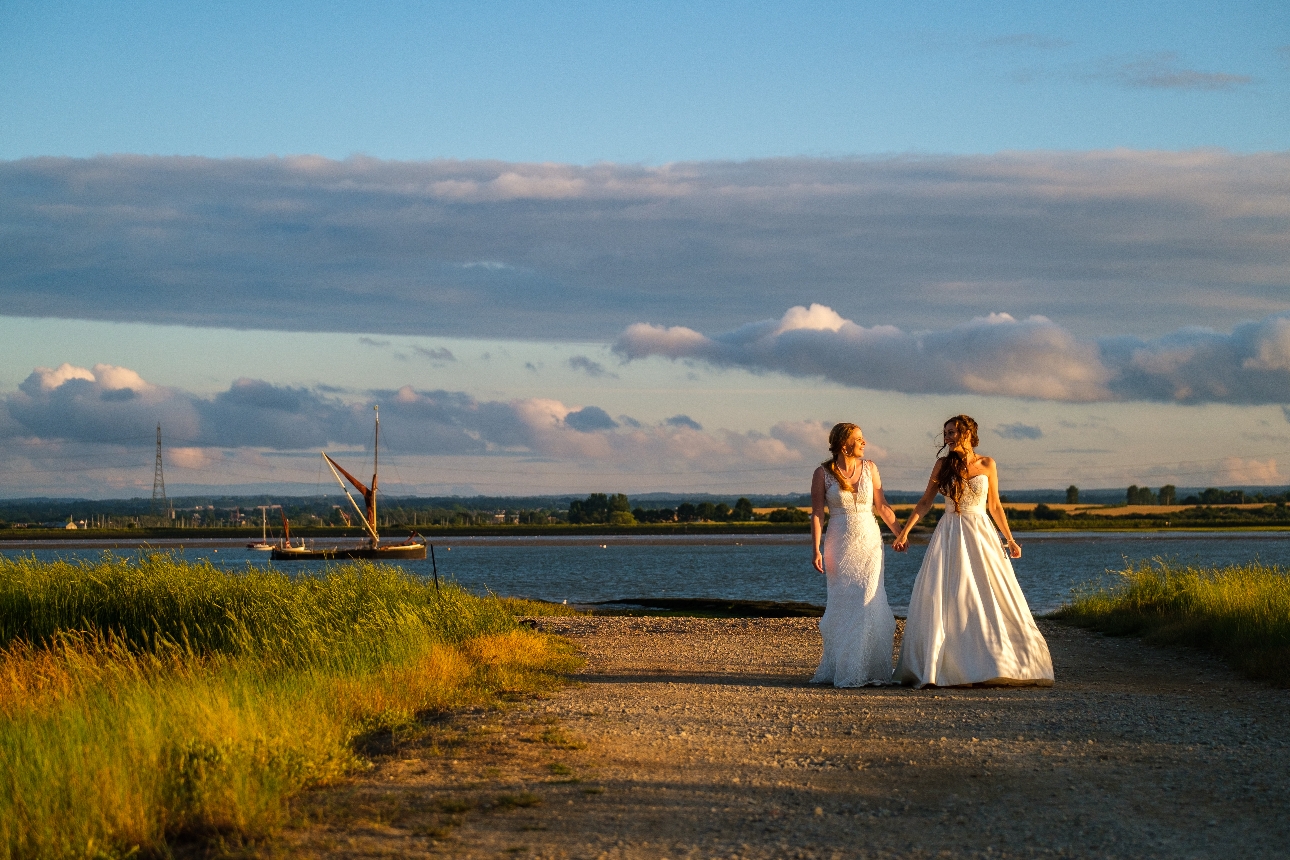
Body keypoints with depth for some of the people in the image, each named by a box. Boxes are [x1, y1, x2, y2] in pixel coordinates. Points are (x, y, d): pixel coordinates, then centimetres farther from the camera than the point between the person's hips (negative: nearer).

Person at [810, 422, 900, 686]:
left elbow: (882, 506, 10)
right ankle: (842, 669, 8)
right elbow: (817, 514, -4)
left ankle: (868, 669, 4)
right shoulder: (823, 473, -3)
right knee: (843, 607, 0)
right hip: (840, 545, -2)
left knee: (869, 604, -3)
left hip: (869, 543, 2)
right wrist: (816, 550, -11)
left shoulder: (869, 468, 5)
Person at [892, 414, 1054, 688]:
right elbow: (925, 502, 8)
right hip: (950, 537, 0)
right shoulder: (943, 465, 3)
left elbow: (995, 506, 10)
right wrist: (904, 531, 2)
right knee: (943, 600, -5)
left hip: (981, 535, 0)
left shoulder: (987, 465, 3)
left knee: (992, 599, -1)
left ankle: (1004, 662, 9)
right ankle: (937, 668, -1)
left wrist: (1010, 539, 11)